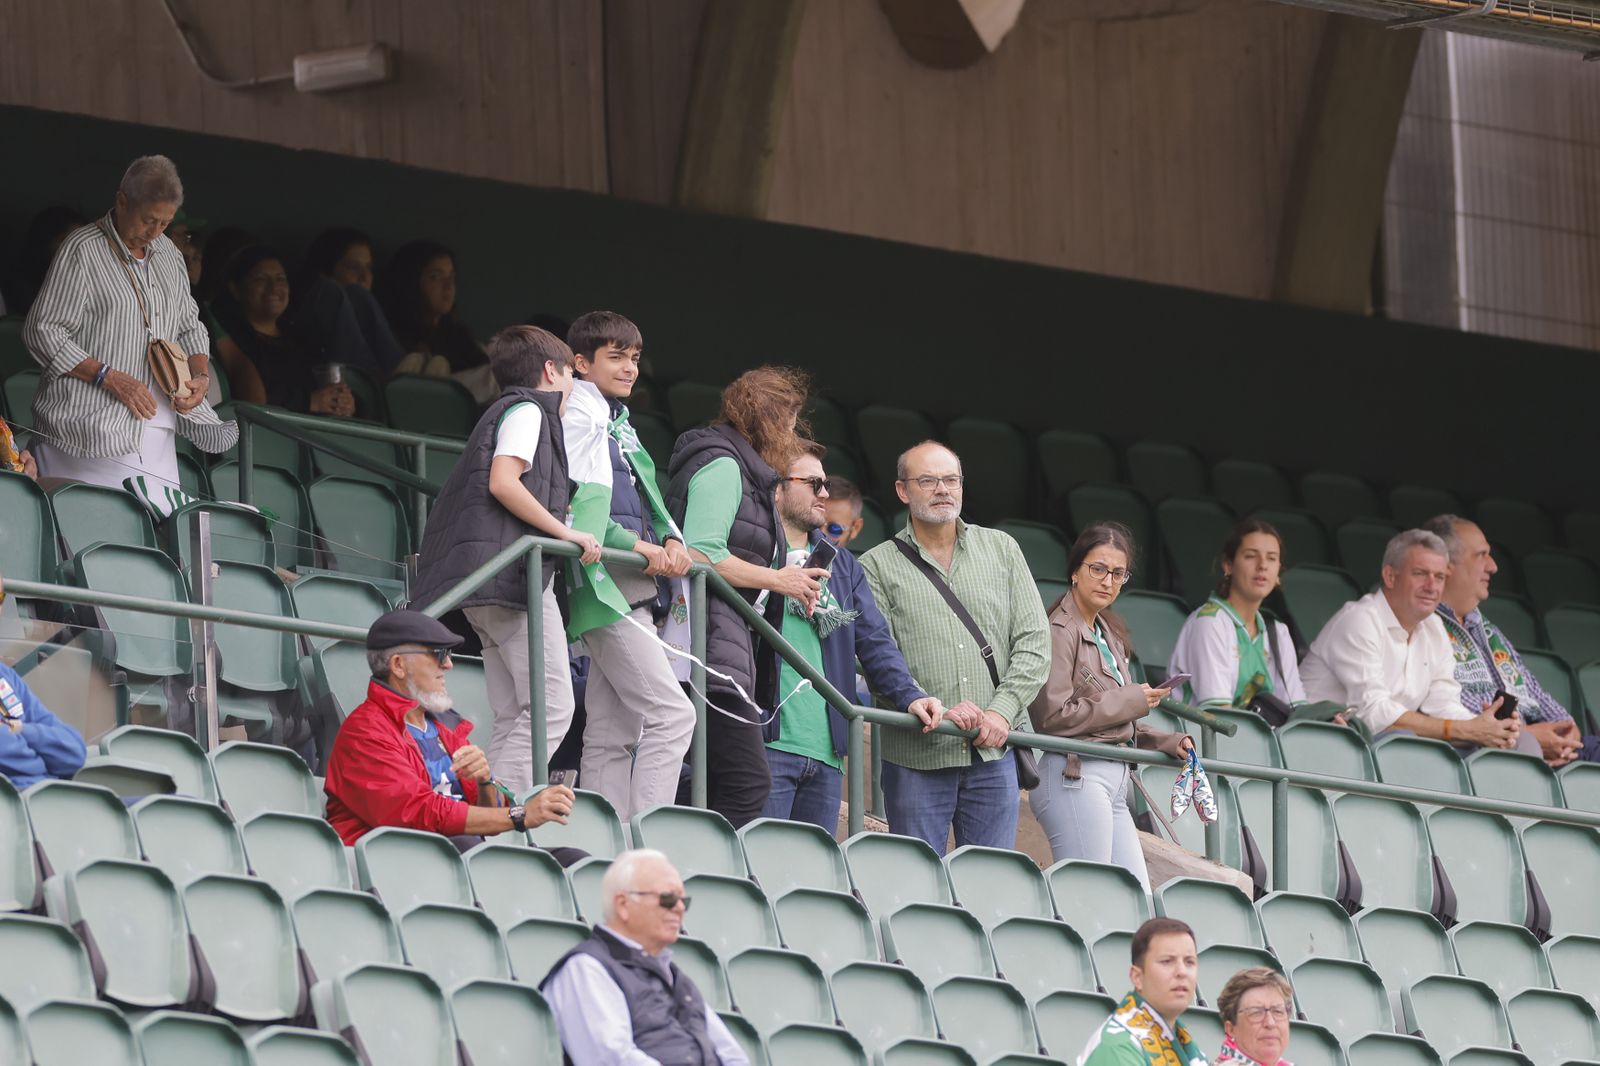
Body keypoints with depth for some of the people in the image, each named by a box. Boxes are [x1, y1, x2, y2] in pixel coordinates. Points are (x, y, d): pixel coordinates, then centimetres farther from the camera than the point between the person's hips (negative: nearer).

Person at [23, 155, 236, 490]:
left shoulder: (168, 255, 17)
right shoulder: (83, 250, -6)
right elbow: (41, 331, -10)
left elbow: (189, 327, 27)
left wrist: (201, 376, 5)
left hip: (155, 430, 6)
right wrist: (109, 378, -16)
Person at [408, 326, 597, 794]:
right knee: (552, 707, -14)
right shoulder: (527, 410, -1)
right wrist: (566, 532, -12)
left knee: (514, 719, 7)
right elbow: (503, 482, -15)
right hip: (516, 576, -10)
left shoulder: (505, 412, 27)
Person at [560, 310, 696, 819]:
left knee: (613, 734, 7)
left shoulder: (617, 420, 23)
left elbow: (645, 496, 22)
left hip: (634, 586, 10)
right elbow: (572, 503, -16)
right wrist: (636, 546, -17)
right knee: (671, 714, -16)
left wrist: (669, 538, 2)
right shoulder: (579, 414, -6)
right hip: (605, 583, -10)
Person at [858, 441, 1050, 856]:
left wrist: (1002, 712, -8)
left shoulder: (1001, 550, 14)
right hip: (916, 759, -2)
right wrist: (934, 712, -19)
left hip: (993, 757, 2)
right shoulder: (878, 566, 4)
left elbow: (1034, 642, 7)